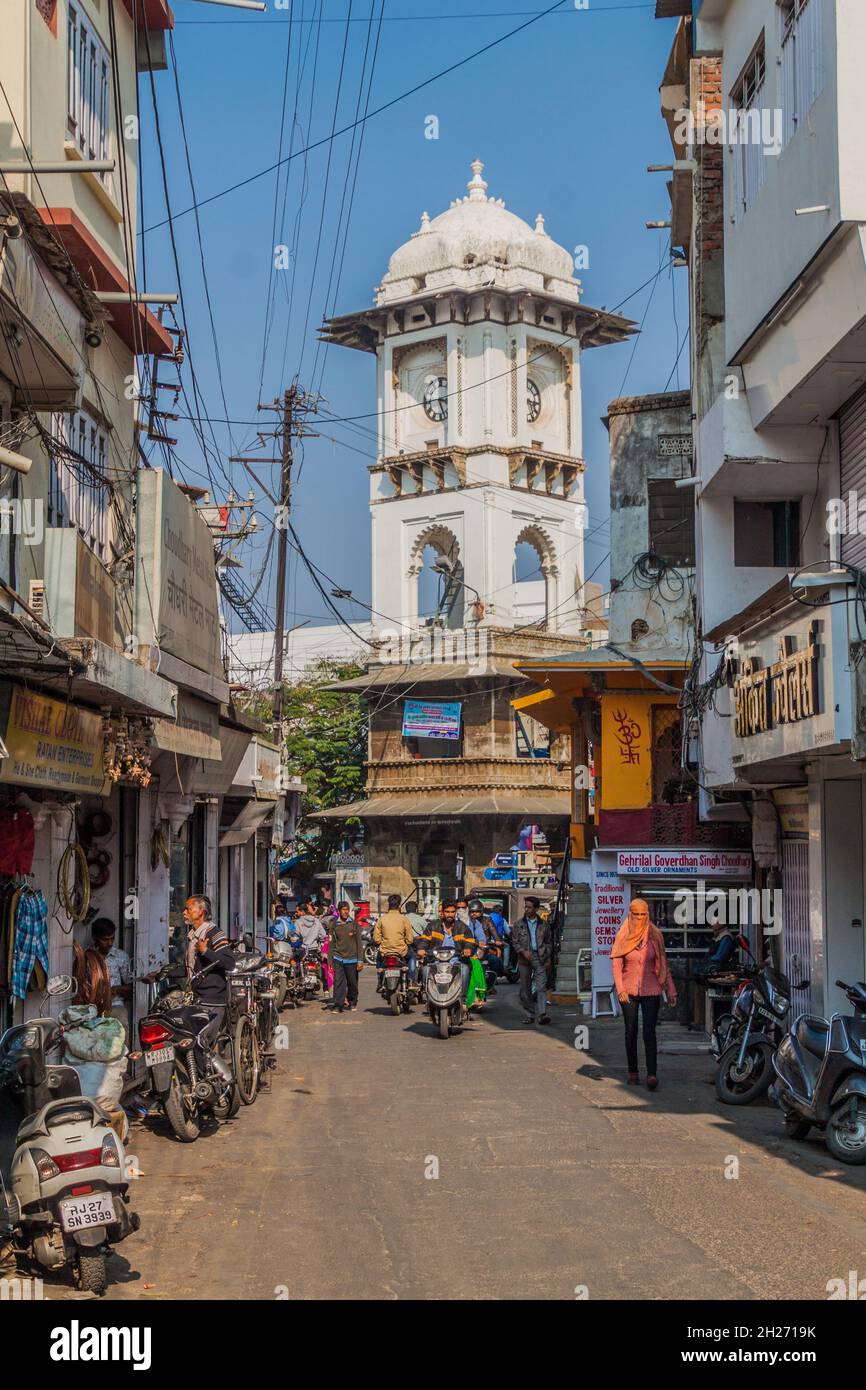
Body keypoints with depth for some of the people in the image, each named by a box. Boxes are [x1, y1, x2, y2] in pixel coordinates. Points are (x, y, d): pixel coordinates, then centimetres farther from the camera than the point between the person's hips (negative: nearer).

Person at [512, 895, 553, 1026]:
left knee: (541, 987, -12)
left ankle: (542, 1014, -19)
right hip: (525, 959, 1)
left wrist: (548, 959, 7)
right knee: (525, 989, 3)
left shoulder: (544, 924, 9)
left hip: (540, 958, -1)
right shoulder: (519, 924, 7)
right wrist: (523, 951, -14)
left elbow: (549, 942, 13)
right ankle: (530, 1014, 12)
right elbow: (515, 941, 4)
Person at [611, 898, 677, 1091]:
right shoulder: (623, 937, 2)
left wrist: (670, 990, 4)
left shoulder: (655, 936, 4)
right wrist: (620, 989, -14)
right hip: (629, 991, 1)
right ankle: (633, 1072, 18)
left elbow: (663, 964, 8)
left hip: (651, 990, -1)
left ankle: (652, 1074, -16)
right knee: (631, 1032, 8)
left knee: (649, 1033, -9)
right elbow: (616, 964, -2)